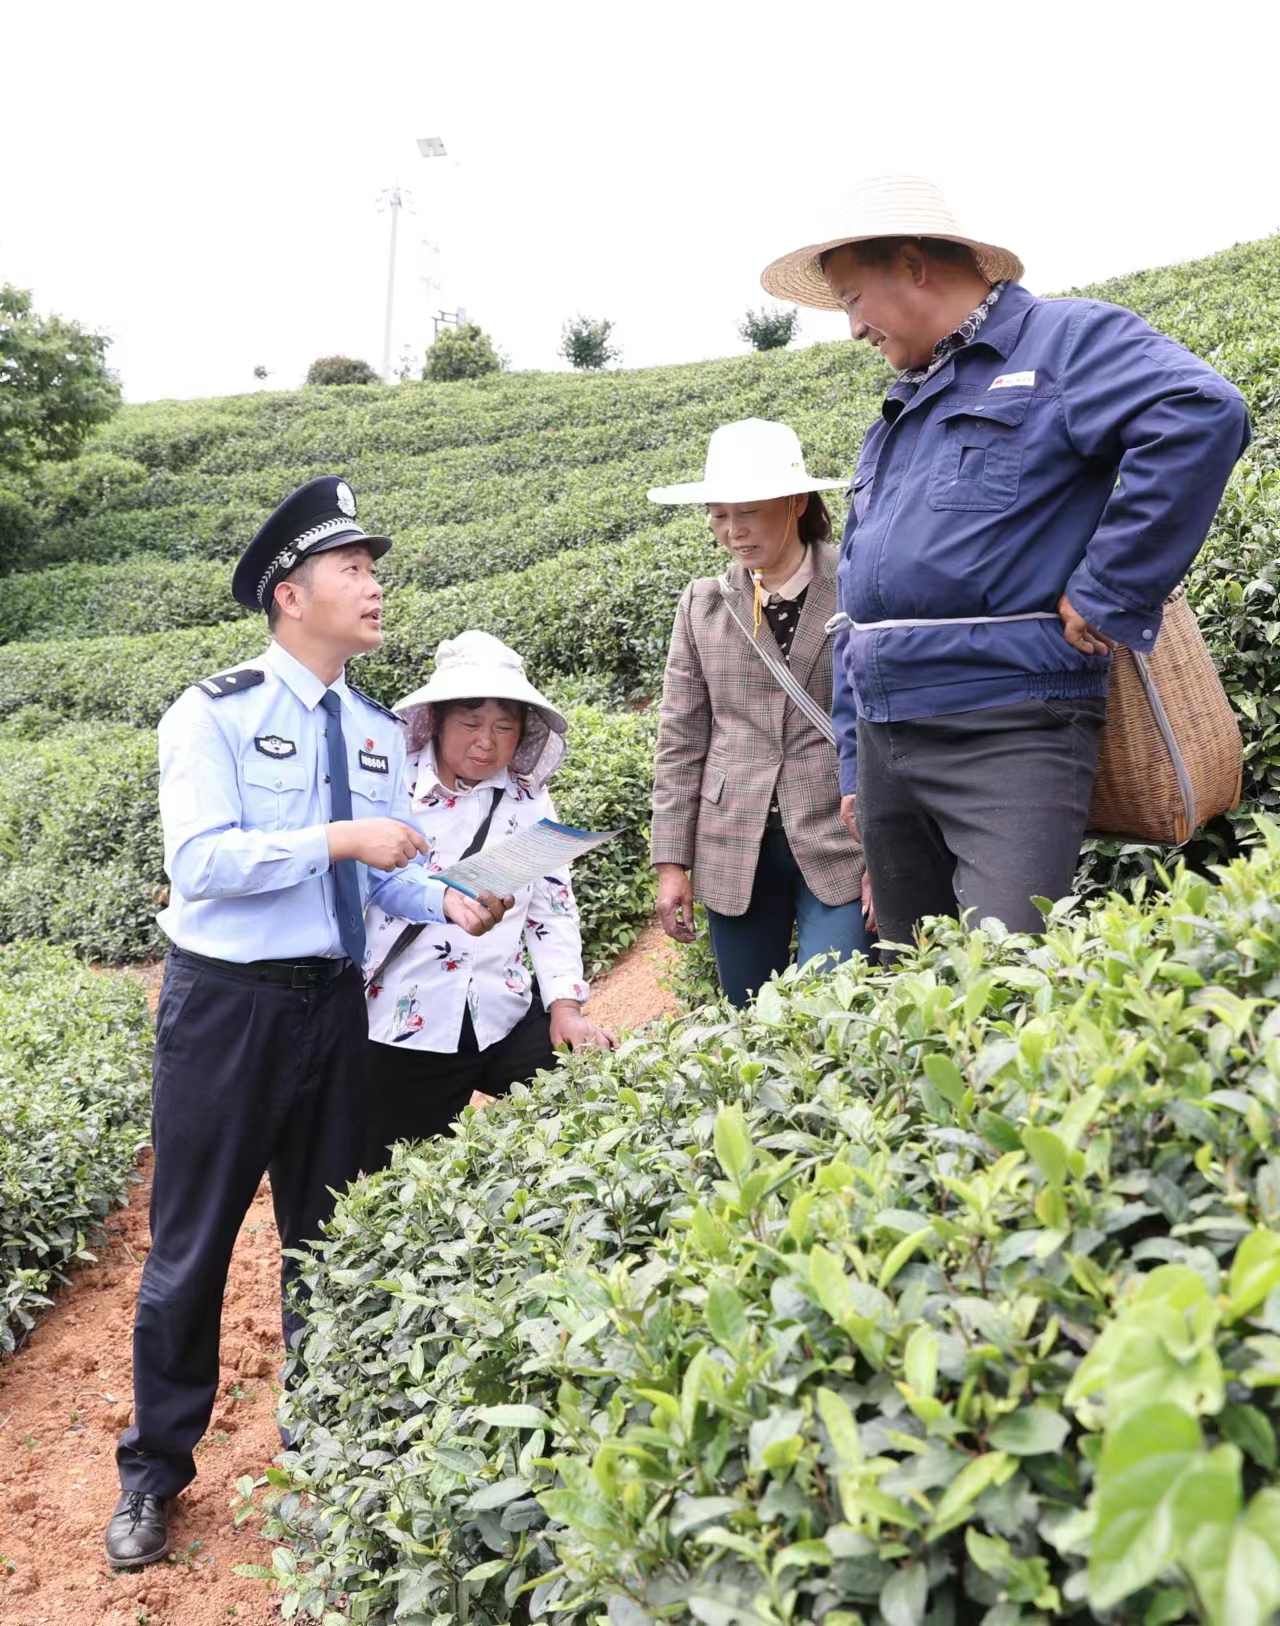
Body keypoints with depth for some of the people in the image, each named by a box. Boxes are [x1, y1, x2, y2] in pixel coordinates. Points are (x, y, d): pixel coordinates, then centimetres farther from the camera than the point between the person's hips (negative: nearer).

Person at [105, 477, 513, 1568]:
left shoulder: (378, 733, 8)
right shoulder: (214, 713, -8)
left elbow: (386, 873, 8)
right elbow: (200, 861, -19)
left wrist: (448, 903, -10)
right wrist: (337, 838, -24)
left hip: (333, 1006, 5)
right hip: (227, 1003, -4)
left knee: (324, 1236, 16)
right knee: (192, 1246, 7)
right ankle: (155, 1474, 29)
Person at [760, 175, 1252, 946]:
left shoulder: (1065, 340, 0)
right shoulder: (899, 415, 23)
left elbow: (1202, 414, -20)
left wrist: (1108, 594, -20)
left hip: (1007, 736, -7)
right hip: (887, 741, 8)